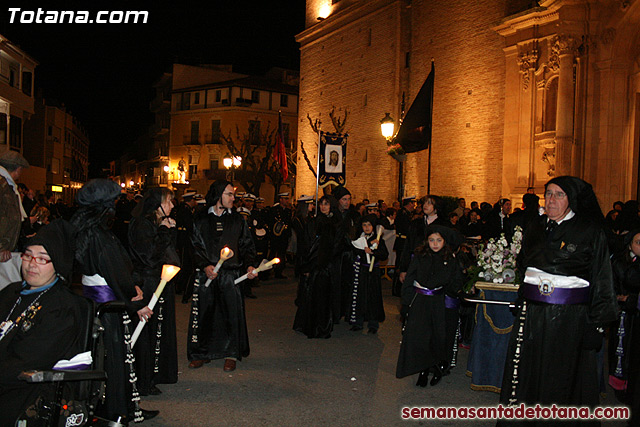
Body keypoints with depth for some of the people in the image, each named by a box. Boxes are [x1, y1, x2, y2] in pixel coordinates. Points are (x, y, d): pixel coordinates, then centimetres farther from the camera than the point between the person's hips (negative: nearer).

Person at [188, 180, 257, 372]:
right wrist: (205, 265, -12)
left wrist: (249, 265, -7)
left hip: (231, 276, 0)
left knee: (232, 315, 1)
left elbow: (247, 246, 10)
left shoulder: (237, 220, 9)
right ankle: (203, 353, 21)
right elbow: (195, 248, 5)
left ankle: (231, 354, 15)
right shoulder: (201, 221, 7)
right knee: (204, 314, 4)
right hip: (207, 275, 0)